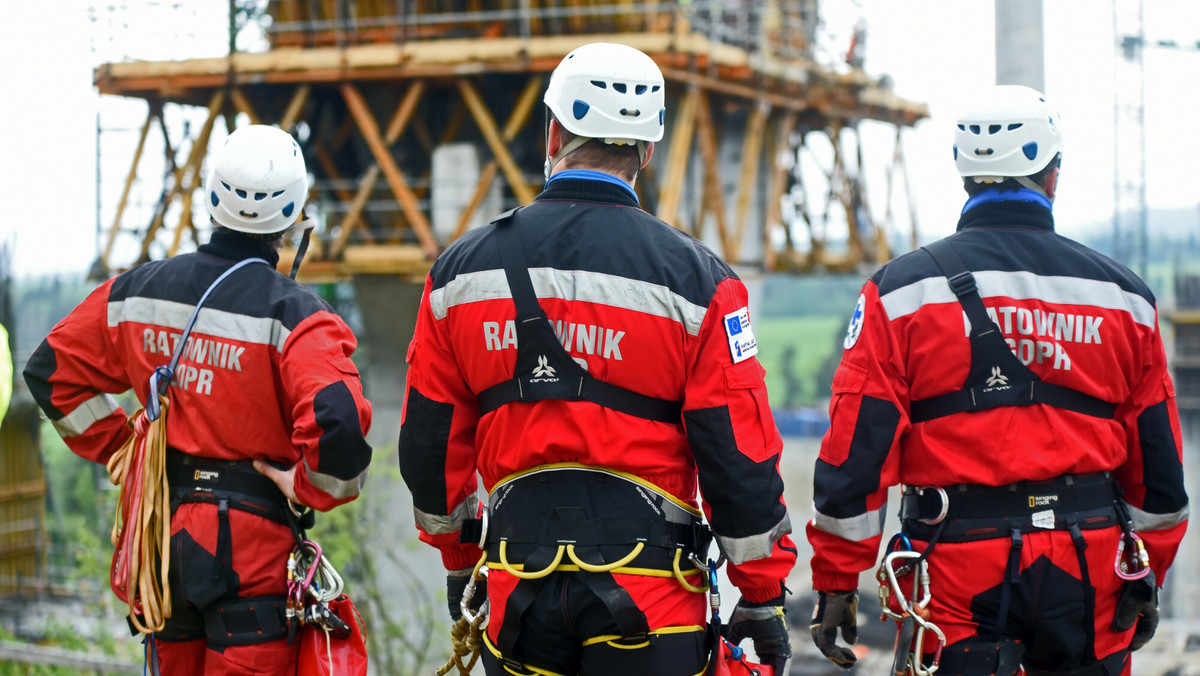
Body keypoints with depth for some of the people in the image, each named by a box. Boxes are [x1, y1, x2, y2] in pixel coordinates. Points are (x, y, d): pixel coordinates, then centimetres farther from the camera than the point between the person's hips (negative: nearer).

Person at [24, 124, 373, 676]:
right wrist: (310, 488, -10)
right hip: (248, 539, -6)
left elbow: (52, 371, 12)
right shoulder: (292, 313, -14)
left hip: (158, 524, 6)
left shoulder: (136, 290, 3)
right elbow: (338, 421, -28)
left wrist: (115, 444, 17)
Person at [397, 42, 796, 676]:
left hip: (518, 591, 3)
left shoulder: (461, 268, 5)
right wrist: (762, 597, 5)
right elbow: (738, 453, -5)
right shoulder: (693, 278, -5)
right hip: (650, 596, -3)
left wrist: (457, 555, 26)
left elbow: (430, 442, 12)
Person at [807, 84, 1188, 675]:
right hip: (1089, 573, 2)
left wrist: (835, 580, 1)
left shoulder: (900, 290, -2)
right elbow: (1157, 456, 11)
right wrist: (1147, 580, 22)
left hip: (960, 565, -2)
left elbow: (856, 446, -5)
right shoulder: (1123, 294, 6)